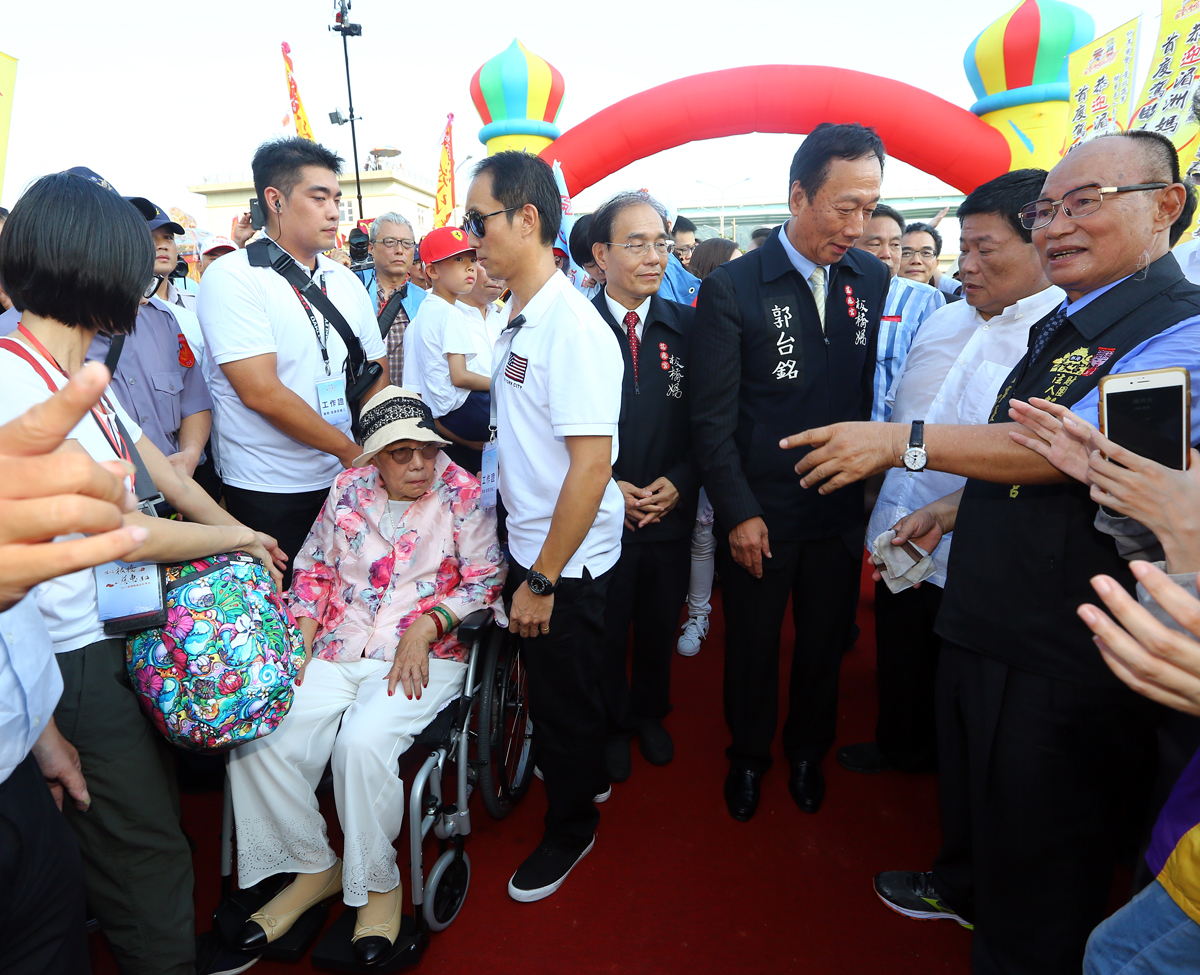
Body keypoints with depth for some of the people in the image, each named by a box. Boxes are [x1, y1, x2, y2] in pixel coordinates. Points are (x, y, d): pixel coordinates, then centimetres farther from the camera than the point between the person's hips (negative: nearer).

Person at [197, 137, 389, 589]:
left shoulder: (346, 281, 10)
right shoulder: (232, 277, -10)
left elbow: (376, 372, 10)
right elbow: (261, 392, -19)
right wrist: (349, 449, -14)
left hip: (345, 481, 6)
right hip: (268, 493, -5)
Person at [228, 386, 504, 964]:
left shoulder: (463, 493, -1)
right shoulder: (348, 488, 11)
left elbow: (485, 579, -3)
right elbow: (314, 569, 17)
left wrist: (427, 625, -15)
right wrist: (301, 636, 2)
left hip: (424, 660, -4)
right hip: (336, 655, 5)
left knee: (362, 742, -30)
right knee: (259, 743, -16)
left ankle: (377, 884, -2)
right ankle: (314, 869, 9)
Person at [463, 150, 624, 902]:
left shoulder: (572, 324, -23)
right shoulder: (520, 318, 5)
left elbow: (592, 462, -26)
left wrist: (543, 578, -22)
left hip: (569, 560, -8)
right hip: (533, 544, 8)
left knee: (564, 696, 11)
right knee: (554, 687, 25)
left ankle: (570, 827, 35)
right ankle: (589, 775, 50)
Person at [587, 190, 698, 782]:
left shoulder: (687, 328, -1)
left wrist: (678, 482, -12)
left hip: (670, 514, 3)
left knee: (660, 629, 20)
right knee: (605, 633, 15)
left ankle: (650, 715, 46)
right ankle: (612, 725, 41)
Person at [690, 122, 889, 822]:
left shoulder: (873, 279, 1)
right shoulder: (732, 287, -11)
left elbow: (877, 390, 4)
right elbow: (714, 418, -10)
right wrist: (738, 513, -12)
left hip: (841, 505, 3)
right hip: (759, 509, -3)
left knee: (826, 639, 18)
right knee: (754, 642, 14)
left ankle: (808, 750, 43)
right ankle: (749, 754, 40)